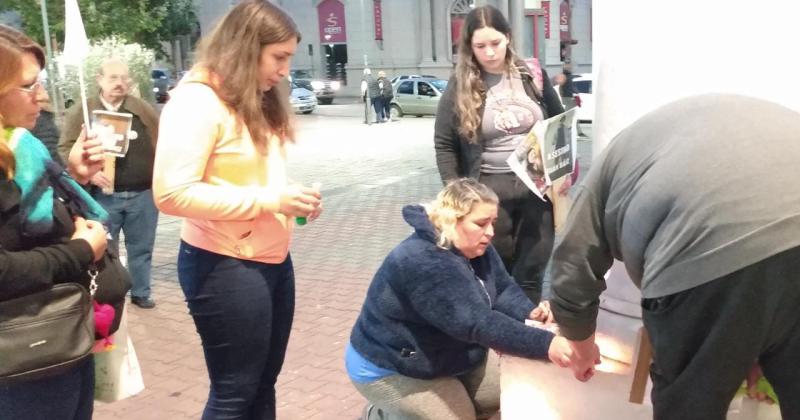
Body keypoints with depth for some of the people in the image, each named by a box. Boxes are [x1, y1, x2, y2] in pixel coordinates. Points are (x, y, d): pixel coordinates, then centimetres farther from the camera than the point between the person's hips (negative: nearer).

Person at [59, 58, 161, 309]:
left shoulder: (143, 110, 6)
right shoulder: (81, 112, 2)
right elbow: (66, 148, -1)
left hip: (142, 193, 2)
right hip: (103, 196, -1)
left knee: (141, 247, 12)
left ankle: (141, 292, 26)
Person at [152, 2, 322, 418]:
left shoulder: (260, 100, 13)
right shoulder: (197, 100, -15)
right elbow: (172, 193, -23)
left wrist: (292, 197, -1)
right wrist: (269, 200, -22)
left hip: (273, 259, 9)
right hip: (225, 267, -8)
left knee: (263, 385, 17)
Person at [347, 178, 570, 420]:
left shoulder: (475, 247, -5)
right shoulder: (423, 263, -36)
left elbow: (503, 289, -2)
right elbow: (477, 323, -43)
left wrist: (530, 313, -23)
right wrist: (545, 344, -48)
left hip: (449, 355, 9)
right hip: (389, 369, -9)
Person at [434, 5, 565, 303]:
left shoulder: (532, 75, 4)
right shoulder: (460, 87, -2)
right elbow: (444, 145, 2)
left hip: (537, 185, 2)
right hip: (489, 189, -1)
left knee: (531, 273, 8)